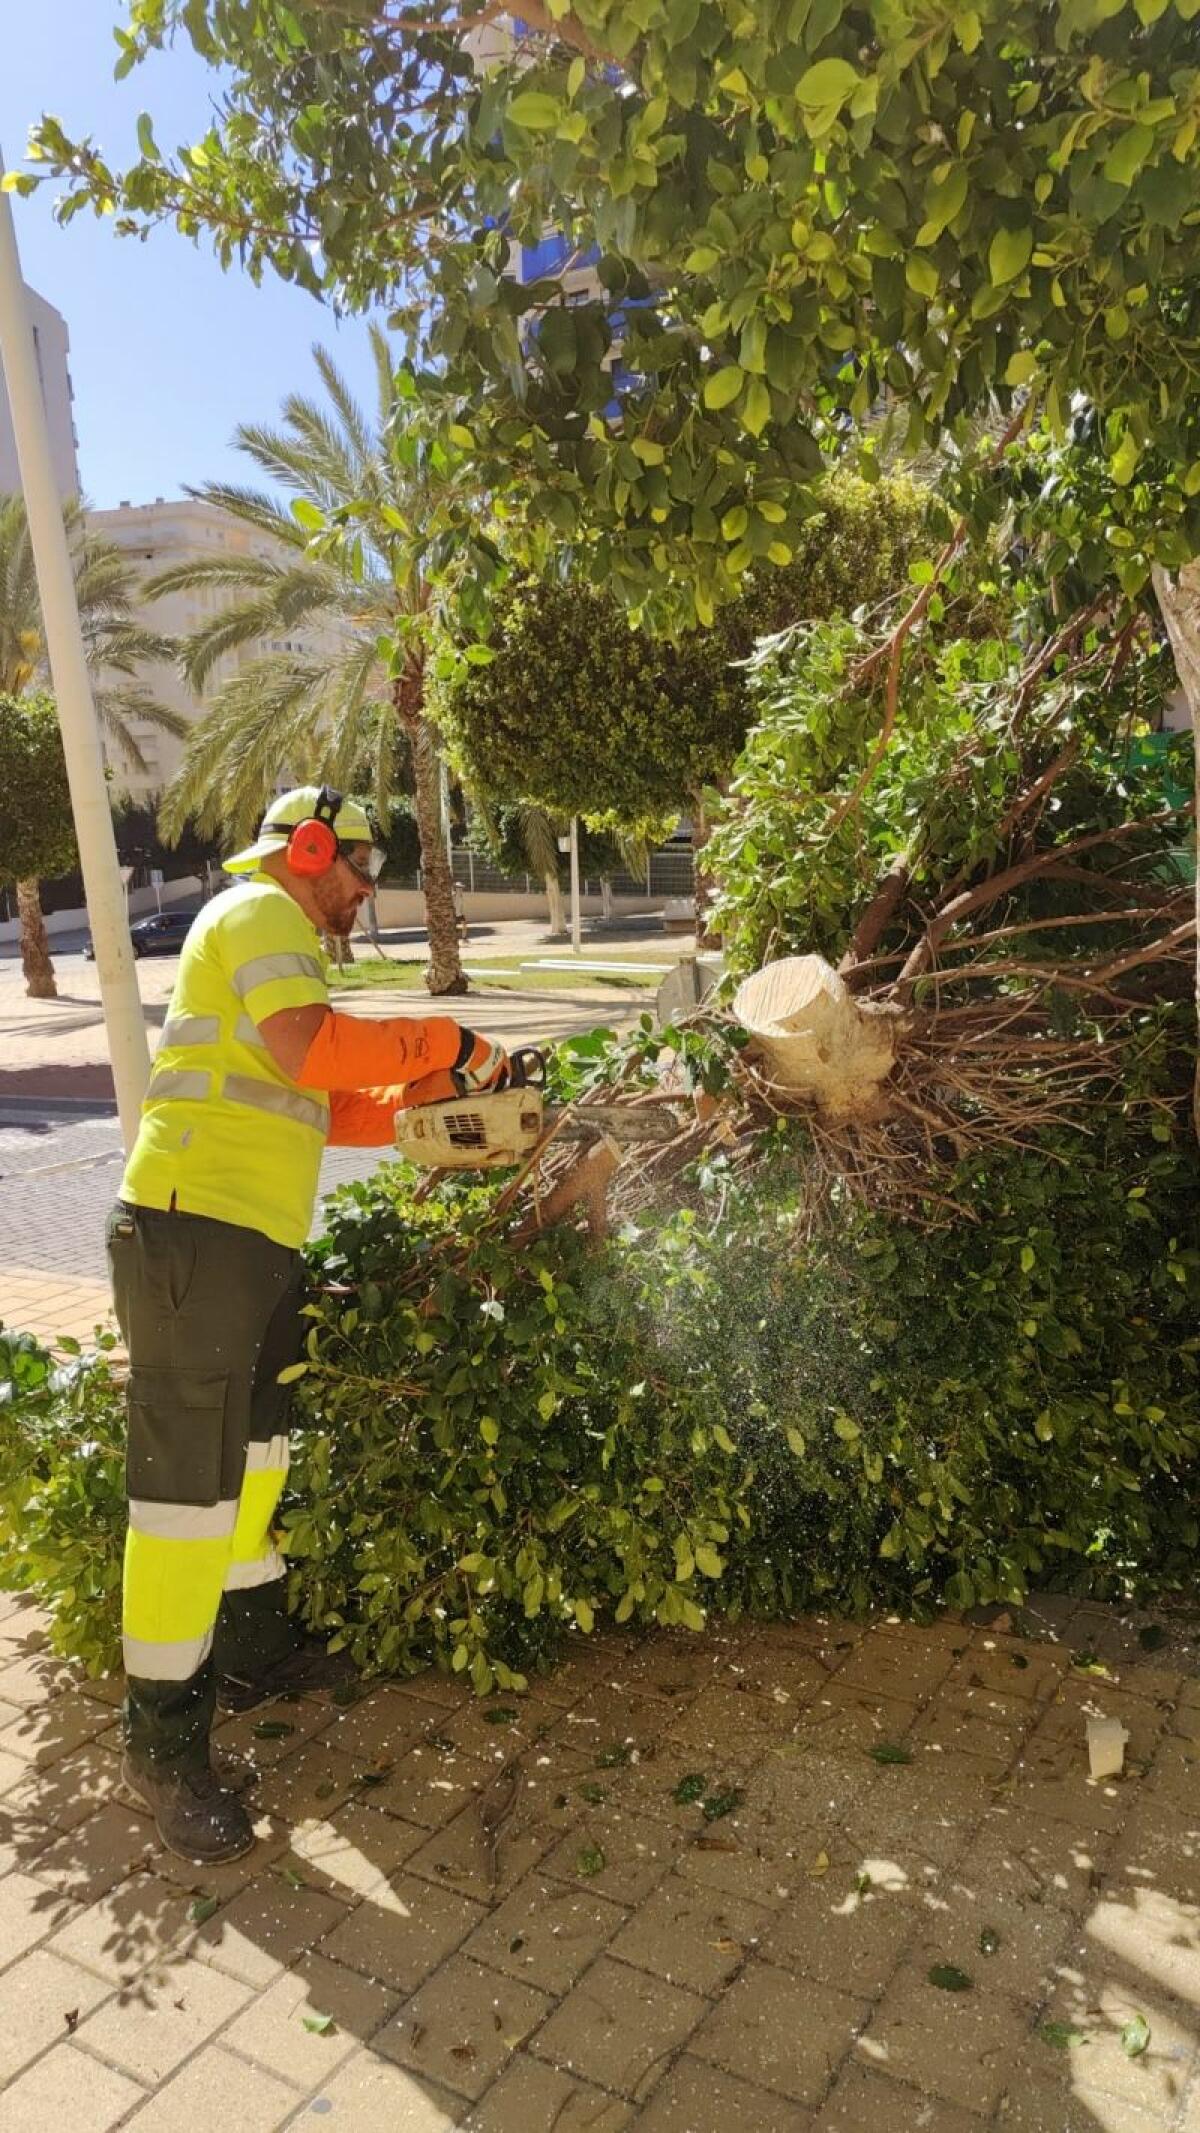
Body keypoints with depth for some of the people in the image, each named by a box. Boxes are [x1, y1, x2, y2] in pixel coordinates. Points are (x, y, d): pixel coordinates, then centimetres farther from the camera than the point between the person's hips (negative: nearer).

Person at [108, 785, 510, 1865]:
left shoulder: (278, 938, 25)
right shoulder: (260, 912, -6)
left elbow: (311, 1107, 21)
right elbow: (311, 1050, -24)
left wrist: (424, 1103, 12)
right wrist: (443, 1042, -13)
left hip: (255, 1245, 11)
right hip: (195, 1237, -11)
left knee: (255, 1452, 21)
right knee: (189, 1483, -4)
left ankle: (255, 1650, 38)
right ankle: (166, 1750, 7)